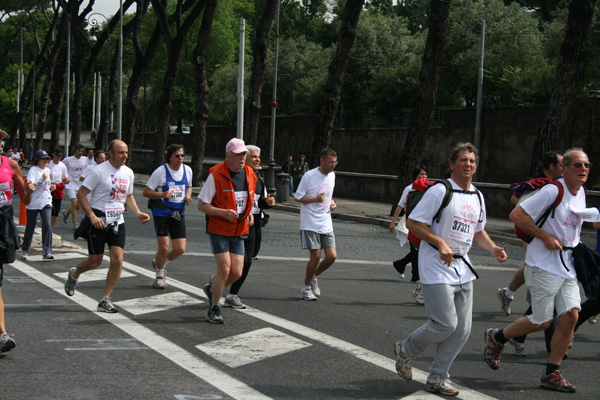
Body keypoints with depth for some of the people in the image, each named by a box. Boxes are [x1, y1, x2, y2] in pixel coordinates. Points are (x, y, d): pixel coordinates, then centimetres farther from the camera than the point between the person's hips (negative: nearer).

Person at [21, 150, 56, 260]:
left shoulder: (48, 170, 12)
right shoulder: (33, 170, -8)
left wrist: (51, 187, 6)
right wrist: (42, 178, -26)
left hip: (46, 202, 4)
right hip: (33, 203, -4)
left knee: (47, 225, -11)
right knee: (30, 227, 7)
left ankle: (47, 252, -12)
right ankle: (24, 250, 26)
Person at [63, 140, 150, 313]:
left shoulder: (128, 172, 8)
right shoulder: (99, 171, -12)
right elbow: (81, 194, -11)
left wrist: (137, 213, 4)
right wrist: (92, 216, -20)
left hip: (117, 221, 5)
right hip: (98, 221, -5)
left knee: (117, 260, -9)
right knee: (95, 261, 3)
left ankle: (105, 300, 1)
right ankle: (74, 275, 37)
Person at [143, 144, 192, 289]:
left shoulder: (187, 170, 5)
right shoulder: (160, 171, -10)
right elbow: (146, 192, -7)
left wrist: (188, 197, 1)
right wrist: (162, 194, -23)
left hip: (179, 213, 5)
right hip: (161, 213, -5)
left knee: (180, 249, -2)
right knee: (164, 248, -9)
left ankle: (159, 264, 29)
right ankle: (159, 275, 18)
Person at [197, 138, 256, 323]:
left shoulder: (250, 174, 5)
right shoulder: (215, 175, -13)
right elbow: (202, 205, -11)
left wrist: (249, 213, 1)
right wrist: (223, 212, -24)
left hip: (239, 231, 5)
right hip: (218, 229, -5)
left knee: (236, 273, 0)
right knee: (224, 269, -10)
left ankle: (212, 287, 31)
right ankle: (214, 309, 9)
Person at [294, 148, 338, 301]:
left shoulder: (332, 175, 10)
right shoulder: (309, 176, -11)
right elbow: (298, 197, -7)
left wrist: (332, 202, 5)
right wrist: (315, 199, -20)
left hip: (326, 224, 6)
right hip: (310, 224, -6)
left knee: (332, 256, -2)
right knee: (316, 256, -9)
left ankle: (313, 277, 23)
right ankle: (307, 287, 10)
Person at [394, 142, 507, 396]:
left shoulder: (477, 197, 13)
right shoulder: (440, 191, -10)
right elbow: (413, 222, -11)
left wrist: (493, 248, 6)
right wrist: (441, 243, -20)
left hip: (462, 268, 7)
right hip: (437, 268, -7)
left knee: (462, 329, 5)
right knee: (446, 323, -12)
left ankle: (438, 378, 17)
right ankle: (407, 350, 15)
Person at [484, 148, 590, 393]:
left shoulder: (581, 193, 9)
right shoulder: (552, 191, -16)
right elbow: (517, 215, -18)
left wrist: (573, 242, 13)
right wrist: (545, 237, -19)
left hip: (567, 266, 7)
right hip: (544, 265, -7)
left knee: (571, 315, -5)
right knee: (542, 321, -2)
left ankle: (551, 374, 6)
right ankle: (497, 338, 23)